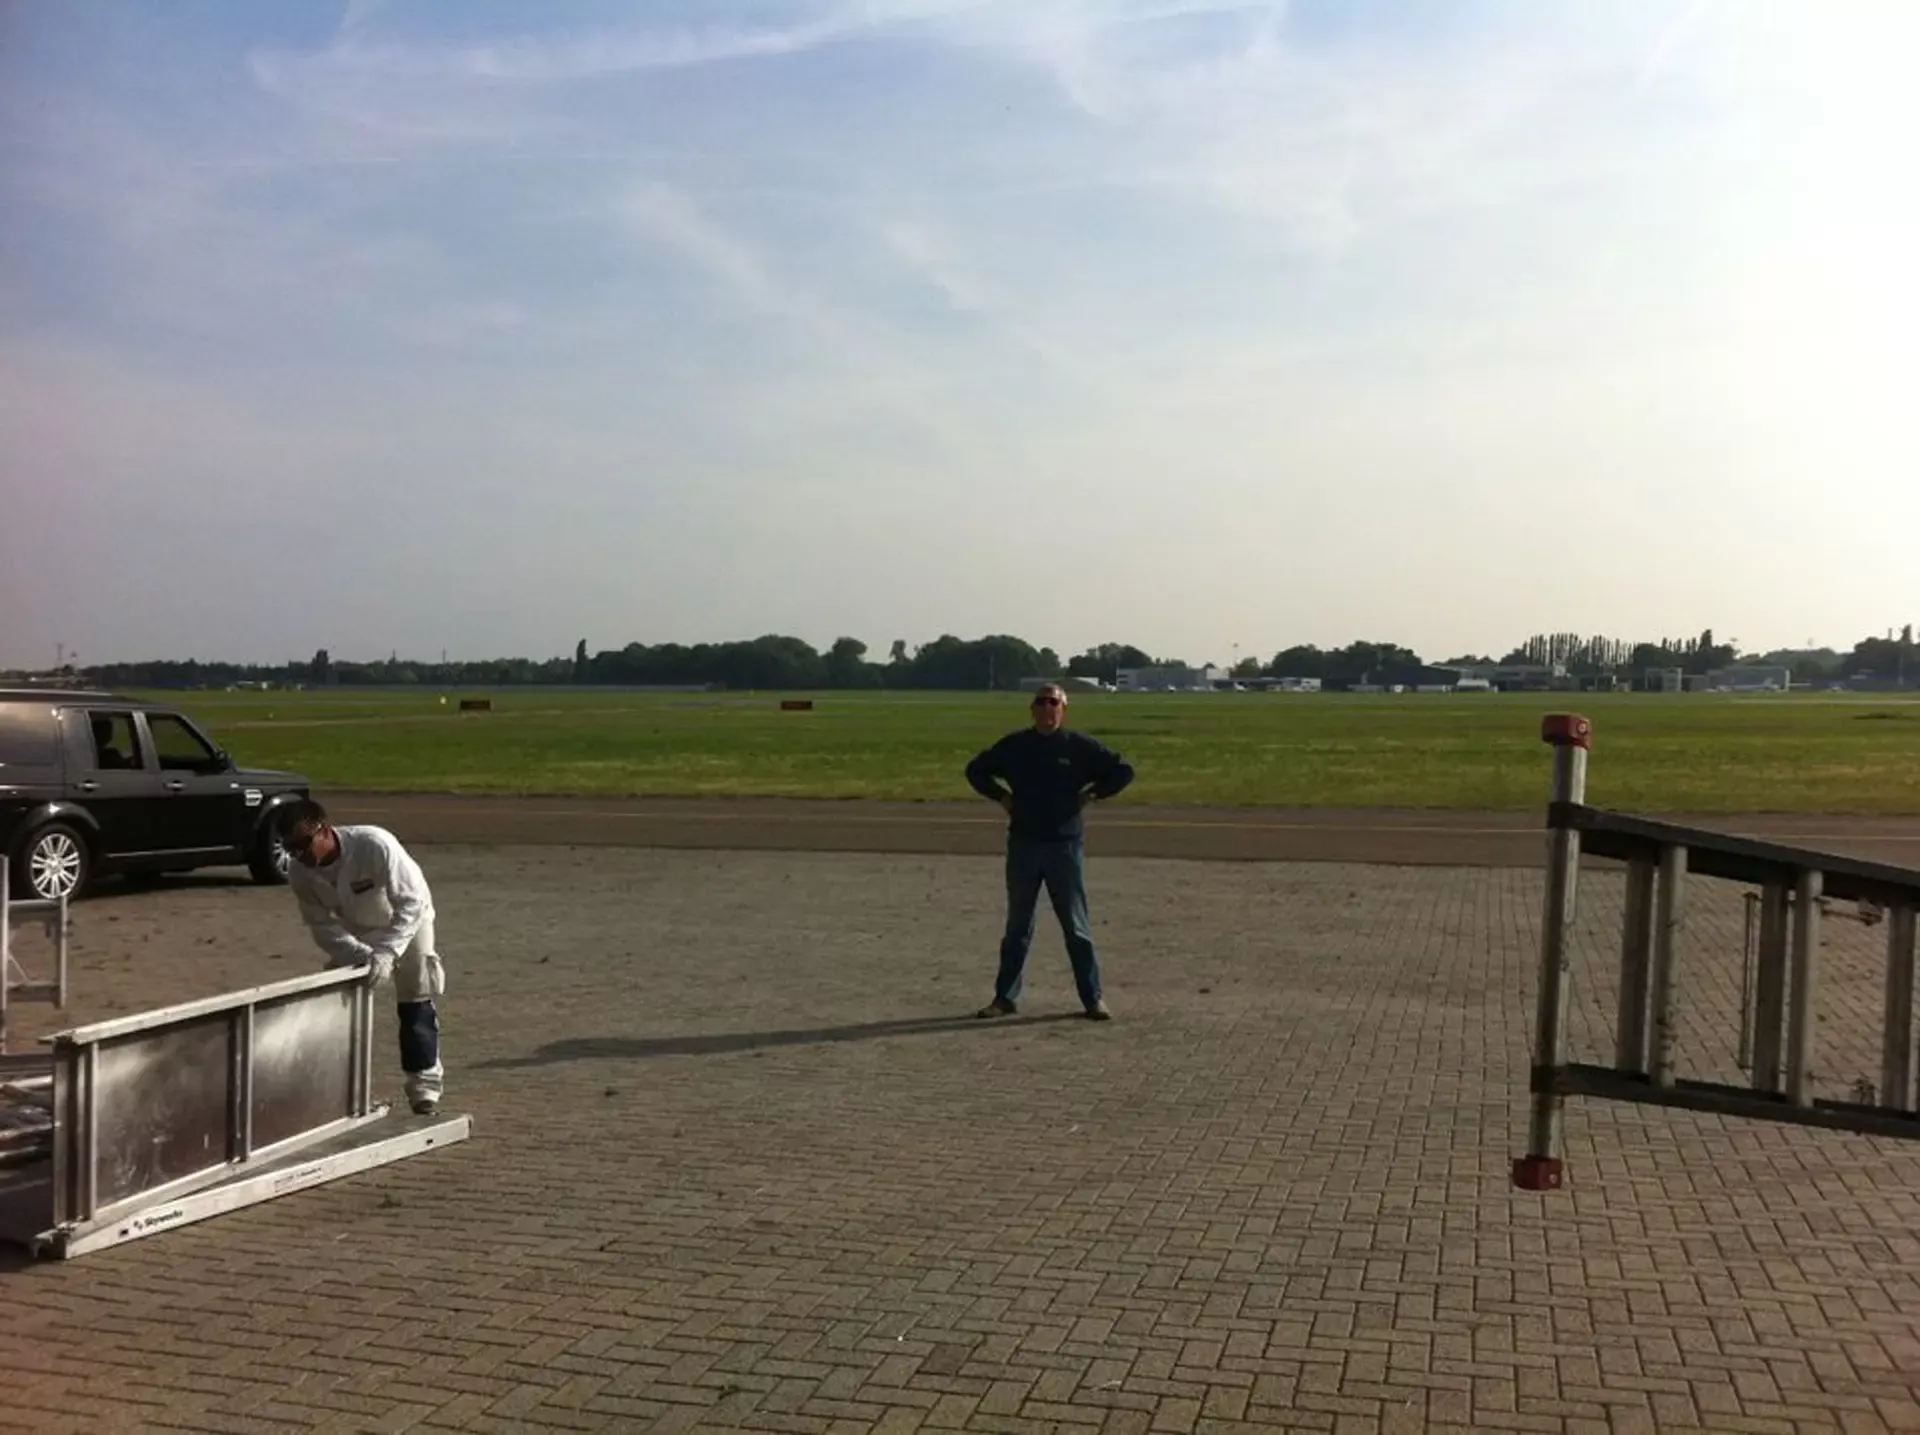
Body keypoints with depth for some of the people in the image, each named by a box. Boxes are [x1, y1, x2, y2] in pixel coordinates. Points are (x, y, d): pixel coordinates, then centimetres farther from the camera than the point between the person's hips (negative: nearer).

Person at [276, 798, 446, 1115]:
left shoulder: (374, 845, -40)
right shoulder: (299, 872, -25)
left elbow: (413, 902, -36)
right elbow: (321, 925, -18)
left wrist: (386, 952, -46)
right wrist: (359, 953, -36)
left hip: (406, 920, -4)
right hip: (354, 930, 4)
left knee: (416, 999, -7)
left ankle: (424, 1081, 2)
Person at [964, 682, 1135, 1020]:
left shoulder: (1080, 746, -2)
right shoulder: (1013, 745, 4)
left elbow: (1123, 770, 2)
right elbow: (976, 770, 17)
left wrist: (1090, 794, -4)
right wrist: (1001, 796, 5)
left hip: (1066, 846, -2)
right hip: (1023, 844, 2)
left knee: (1077, 926, 1)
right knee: (1017, 926, 9)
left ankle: (1093, 997, 9)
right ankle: (1005, 997, 16)